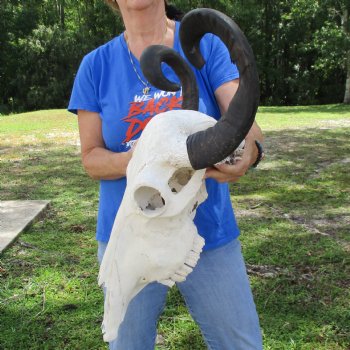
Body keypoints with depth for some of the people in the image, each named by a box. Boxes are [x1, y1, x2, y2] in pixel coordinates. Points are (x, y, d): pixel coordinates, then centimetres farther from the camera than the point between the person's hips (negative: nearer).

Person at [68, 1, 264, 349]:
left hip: (209, 232, 0)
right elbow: (91, 157, -1)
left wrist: (249, 150, -39)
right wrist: (132, 160, -23)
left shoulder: (206, 45, -4)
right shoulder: (96, 65, -1)